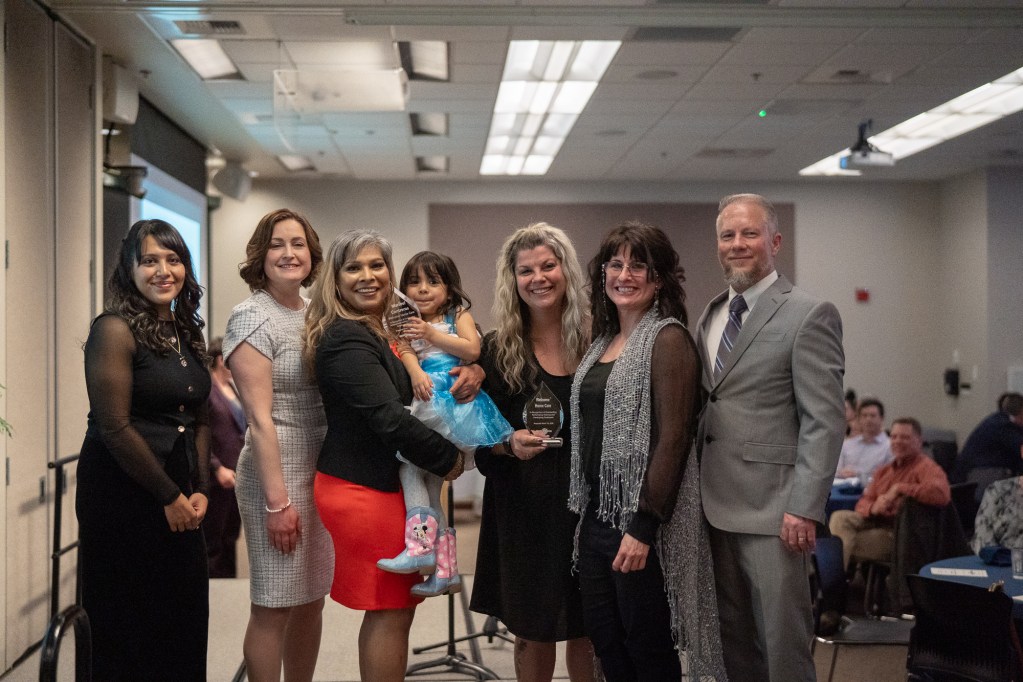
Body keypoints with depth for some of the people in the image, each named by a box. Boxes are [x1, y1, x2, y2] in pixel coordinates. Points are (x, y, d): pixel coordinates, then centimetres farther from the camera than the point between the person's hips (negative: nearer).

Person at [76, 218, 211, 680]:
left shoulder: (188, 333, 11)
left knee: (185, 619, 10)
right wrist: (170, 496, -11)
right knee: (132, 628, 2)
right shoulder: (116, 330, -11)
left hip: (177, 498, 7)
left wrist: (199, 490, 1)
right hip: (123, 495, -7)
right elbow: (115, 428, -16)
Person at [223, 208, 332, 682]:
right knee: (274, 607, 1)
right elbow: (260, 418, -15)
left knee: (311, 600, 14)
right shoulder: (252, 317, -9)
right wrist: (277, 501, -18)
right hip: (279, 476, -7)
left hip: (323, 475, 7)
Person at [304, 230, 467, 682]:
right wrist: (448, 460, -11)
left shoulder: (375, 333, 14)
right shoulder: (346, 340, -17)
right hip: (364, 489, -10)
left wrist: (470, 370, -3)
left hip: (380, 482, 10)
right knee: (392, 611, -2)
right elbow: (389, 419, -23)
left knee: (390, 609, 14)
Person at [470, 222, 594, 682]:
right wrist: (510, 445, -18)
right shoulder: (498, 350, 0)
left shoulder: (595, 342, 0)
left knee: (587, 631, 7)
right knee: (532, 634, 6)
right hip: (524, 506, 0)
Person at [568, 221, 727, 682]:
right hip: (596, 514, 7)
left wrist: (643, 526, -20)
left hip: (640, 522, -7)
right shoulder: (604, 342, 13)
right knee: (605, 644, 12)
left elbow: (673, 438, -16)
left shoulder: (668, 339, -10)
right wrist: (585, 513, 10)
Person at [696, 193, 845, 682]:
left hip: (772, 512, -6)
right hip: (715, 507, 6)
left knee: (782, 641, 1)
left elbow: (824, 421, -11)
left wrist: (805, 508, -17)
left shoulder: (809, 315, -6)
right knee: (731, 637, 13)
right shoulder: (710, 316, 14)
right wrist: (694, 489, 8)